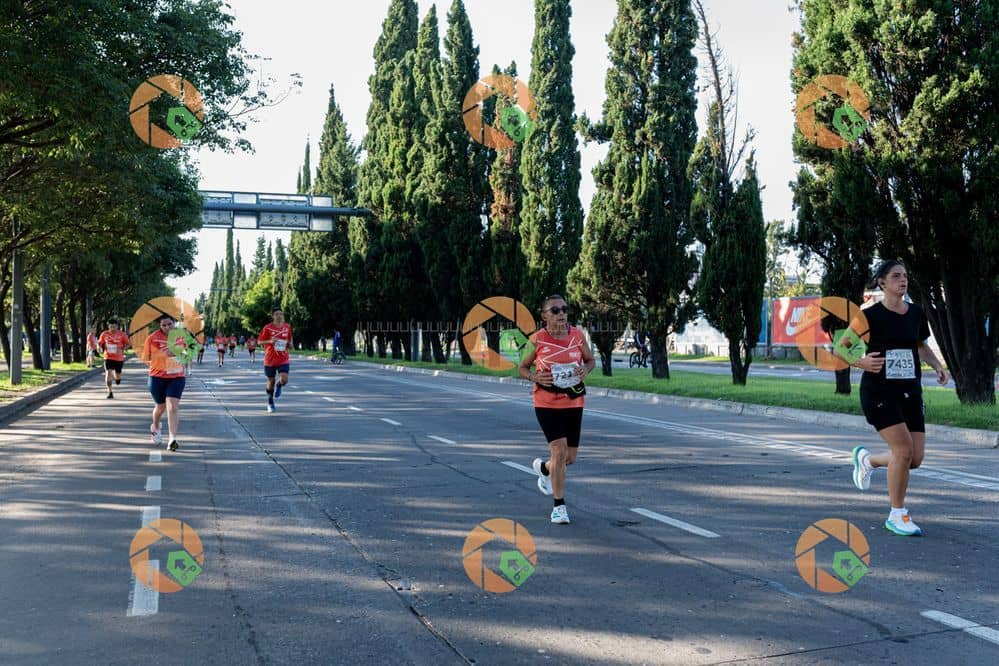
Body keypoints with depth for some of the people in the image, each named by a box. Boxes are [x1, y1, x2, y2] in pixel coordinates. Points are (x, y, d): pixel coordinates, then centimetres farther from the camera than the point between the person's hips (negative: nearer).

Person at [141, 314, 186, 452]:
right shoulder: (153, 338, -7)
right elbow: (145, 358, -5)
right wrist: (164, 354, -14)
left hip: (177, 378, 0)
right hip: (157, 378, 0)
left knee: (173, 406, -14)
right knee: (160, 406, 16)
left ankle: (172, 439, -15)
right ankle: (155, 427, 48)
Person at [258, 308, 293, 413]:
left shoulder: (287, 327, 4)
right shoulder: (267, 328, -7)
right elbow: (259, 341, -2)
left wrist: (289, 344, -3)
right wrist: (270, 341, -19)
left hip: (283, 360, 2)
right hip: (270, 360, -2)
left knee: (284, 380, -17)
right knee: (271, 381, 7)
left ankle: (279, 385, 21)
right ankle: (270, 402, 29)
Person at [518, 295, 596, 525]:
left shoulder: (577, 335, -2)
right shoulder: (538, 340, -8)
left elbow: (591, 359, 13)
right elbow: (522, 367, 4)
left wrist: (586, 369, -10)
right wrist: (535, 377, -16)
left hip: (574, 403, 4)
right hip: (547, 404, -4)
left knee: (570, 458, 11)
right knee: (559, 452, -14)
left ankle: (543, 468, 45)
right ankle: (559, 506, 1)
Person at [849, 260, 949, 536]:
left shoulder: (916, 313, 8)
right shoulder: (870, 316, -7)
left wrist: (938, 366, 6)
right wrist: (862, 362, -24)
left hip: (910, 392, 6)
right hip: (878, 391, -6)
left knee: (916, 459, 0)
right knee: (904, 450, -16)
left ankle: (867, 459, 31)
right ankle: (897, 516, 3)